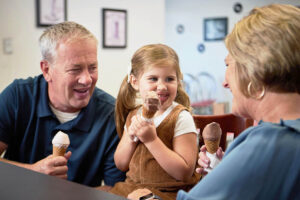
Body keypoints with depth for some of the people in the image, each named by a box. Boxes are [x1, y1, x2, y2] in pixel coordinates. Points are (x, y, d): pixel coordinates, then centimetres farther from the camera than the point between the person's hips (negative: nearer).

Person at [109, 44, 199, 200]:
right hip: (131, 187, 5)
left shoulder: (181, 117, -11)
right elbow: (120, 165, 9)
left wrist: (152, 140, -23)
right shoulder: (133, 115, 6)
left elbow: (185, 173, -19)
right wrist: (131, 138, -10)